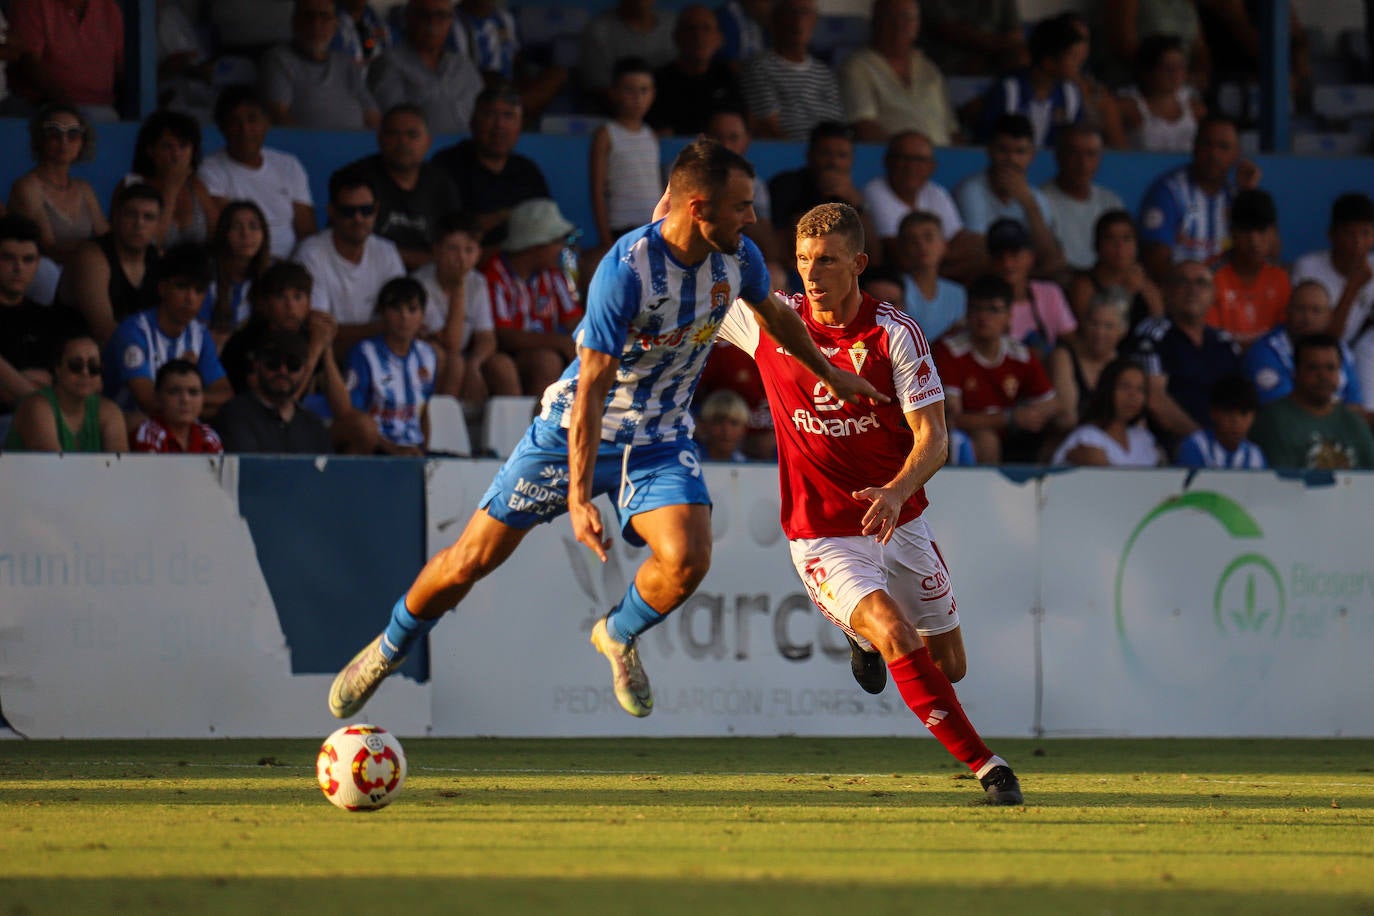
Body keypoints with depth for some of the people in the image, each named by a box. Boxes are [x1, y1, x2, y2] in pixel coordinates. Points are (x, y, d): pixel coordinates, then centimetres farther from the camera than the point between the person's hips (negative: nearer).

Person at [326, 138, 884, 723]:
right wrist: (579, 497, -32)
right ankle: (389, 651, 26)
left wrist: (828, 373, 27)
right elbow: (591, 387, -28)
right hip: (578, 428, -4)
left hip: (661, 438, 4)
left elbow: (774, 313, 14)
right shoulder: (625, 271, -30)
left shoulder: (737, 257, -11)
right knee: (473, 560, -1)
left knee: (687, 560, -22)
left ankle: (619, 636, 10)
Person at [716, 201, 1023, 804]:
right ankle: (985, 767, -20)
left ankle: (868, 634, 47)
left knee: (949, 665, 14)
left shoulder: (896, 335, -11)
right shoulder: (769, 322, -6)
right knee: (899, 641, -26)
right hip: (822, 540, -2)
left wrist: (896, 492, -34)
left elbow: (933, 438, -15)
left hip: (900, 525, 2)